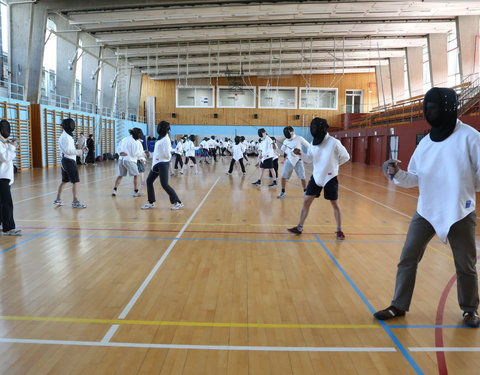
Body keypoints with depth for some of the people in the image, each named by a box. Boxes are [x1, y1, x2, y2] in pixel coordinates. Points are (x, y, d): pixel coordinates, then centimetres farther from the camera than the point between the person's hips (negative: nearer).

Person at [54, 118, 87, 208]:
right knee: (75, 181, -7)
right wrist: (78, 152, -14)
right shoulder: (66, 137, -16)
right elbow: (68, 150, -23)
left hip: (65, 160, 10)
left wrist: (76, 151, 12)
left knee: (64, 181, 16)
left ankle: (58, 200, 21)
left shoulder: (63, 136, 15)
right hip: (70, 161, -10)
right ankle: (75, 202, -7)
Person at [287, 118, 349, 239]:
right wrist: (300, 153, -8)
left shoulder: (334, 142, -15)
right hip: (316, 177, 4)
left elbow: (346, 157, -3)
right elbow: (309, 159, 9)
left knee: (335, 205, 6)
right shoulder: (313, 143, -1)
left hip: (330, 178, -4)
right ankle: (299, 227, 12)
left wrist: (333, 165, 1)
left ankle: (339, 230, 20)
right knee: (306, 202, 2)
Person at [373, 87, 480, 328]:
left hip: (460, 212, -3)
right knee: (407, 260, 4)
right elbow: (414, 178, 4)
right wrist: (397, 174, -13)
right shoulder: (426, 141, 4)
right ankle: (399, 306, 18)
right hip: (426, 211, 4)